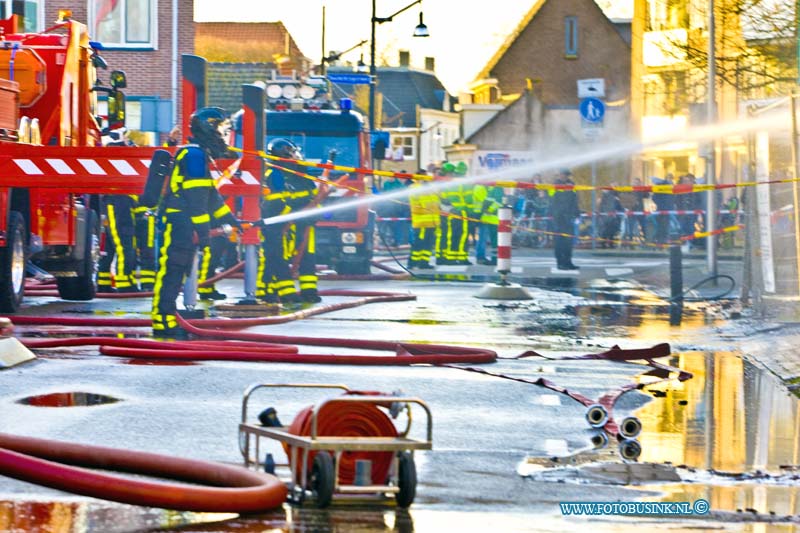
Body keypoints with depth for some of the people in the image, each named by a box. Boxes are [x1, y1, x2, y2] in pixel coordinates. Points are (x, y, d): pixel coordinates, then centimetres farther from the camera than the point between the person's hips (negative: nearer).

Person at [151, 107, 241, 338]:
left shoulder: (200, 155, 22)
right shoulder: (195, 154, -12)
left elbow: (210, 195, 28)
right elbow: (196, 197, -18)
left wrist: (231, 220, 30)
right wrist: (202, 231, -21)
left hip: (183, 226, 11)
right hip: (180, 224, -11)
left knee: (176, 274, 11)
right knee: (171, 271, -10)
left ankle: (167, 320, 14)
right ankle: (163, 321, -12)